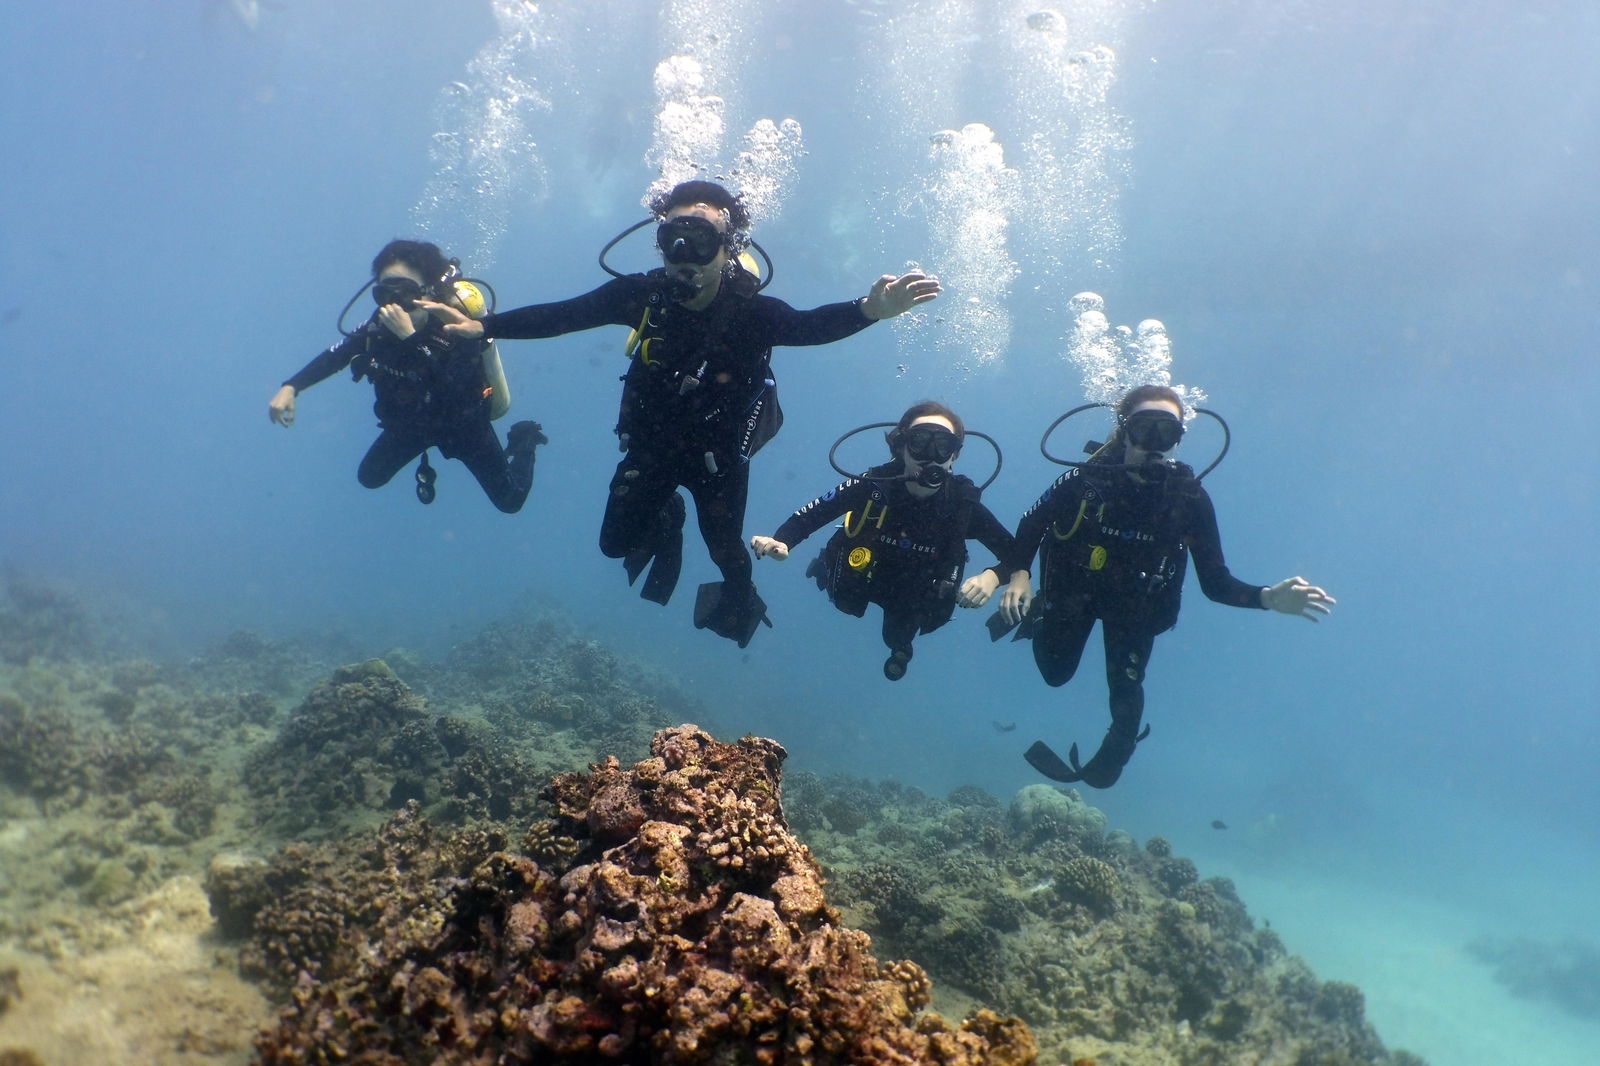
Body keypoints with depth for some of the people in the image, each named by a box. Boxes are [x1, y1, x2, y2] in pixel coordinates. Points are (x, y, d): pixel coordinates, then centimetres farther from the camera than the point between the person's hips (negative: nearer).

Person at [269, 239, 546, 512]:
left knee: (510, 501, 5)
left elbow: (450, 392, -50)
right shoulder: (380, 326, -24)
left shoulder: (457, 329, -38)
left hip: (464, 424, -4)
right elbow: (336, 355, -9)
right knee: (370, 477, 19)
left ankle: (523, 441, 32)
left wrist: (411, 338, -56)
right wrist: (291, 387, -22)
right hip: (412, 421, 5)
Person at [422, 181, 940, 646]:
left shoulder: (752, 312, -28)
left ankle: (739, 592, 46)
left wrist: (869, 309, -67)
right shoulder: (643, 294, -20)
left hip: (718, 454, -2)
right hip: (650, 445, 3)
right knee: (616, 542, 12)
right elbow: (561, 315, -15)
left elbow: (812, 326, -47)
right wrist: (481, 326, -21)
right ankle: (664, 520, 48)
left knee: (726, 552, 7)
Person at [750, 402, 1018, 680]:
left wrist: (993, 576, -50)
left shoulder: (964, 505, -33)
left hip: (914, 593, 0)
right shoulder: (872, 485, -36)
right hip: (857, 581, 0)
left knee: (897, 639, 26)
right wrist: (780, 542, -48)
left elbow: (1017, 555, -29)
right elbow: (809, 515, -29)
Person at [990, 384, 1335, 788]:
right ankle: (1036, 615, 50)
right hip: (1072, 591, 0)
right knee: (1055, 673, 18)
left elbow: (1215, 582, -22)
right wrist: (1019, 575, -30)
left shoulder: (1189, 497, -24)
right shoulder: (1087, 480, -28)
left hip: (1135, 604, 1)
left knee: (1126, 693, -1)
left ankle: (1104, 768, 30)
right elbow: (1030, 527, -13)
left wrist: (1267, 597, -40)